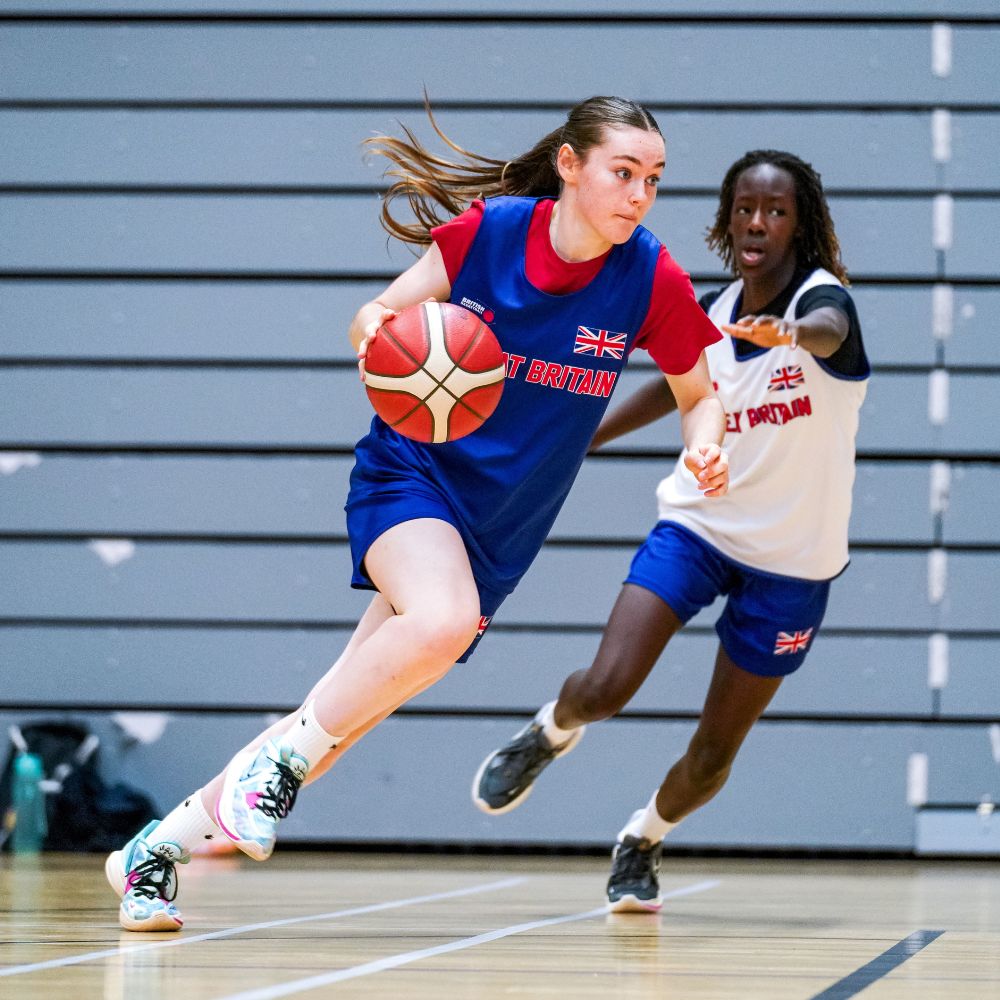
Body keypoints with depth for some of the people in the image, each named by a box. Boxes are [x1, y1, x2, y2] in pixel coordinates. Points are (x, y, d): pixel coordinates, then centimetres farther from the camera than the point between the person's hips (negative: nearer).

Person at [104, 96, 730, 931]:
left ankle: (157, 847, 13)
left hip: (501, 529, 2)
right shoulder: (488, 231, -11)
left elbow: (698, 395, 5)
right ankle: (283, 753, -16)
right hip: (412, 474, -2)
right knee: (442, 621, -36)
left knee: (335, 727, -2)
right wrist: (379, 338, -23)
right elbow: (379, 316, 0)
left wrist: (704, 447, -17)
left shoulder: (653, 280, -9)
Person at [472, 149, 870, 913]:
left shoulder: (820, 294, -17)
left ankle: (642, 840, 35)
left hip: (790, 562, -2)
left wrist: (792, 333, -68)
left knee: (712, 756, 4)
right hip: (697, 525, 3)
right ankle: (550, 733, 18)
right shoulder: (710, 314, -2)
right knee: (604, 688, -18)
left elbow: (831, 330, -44)